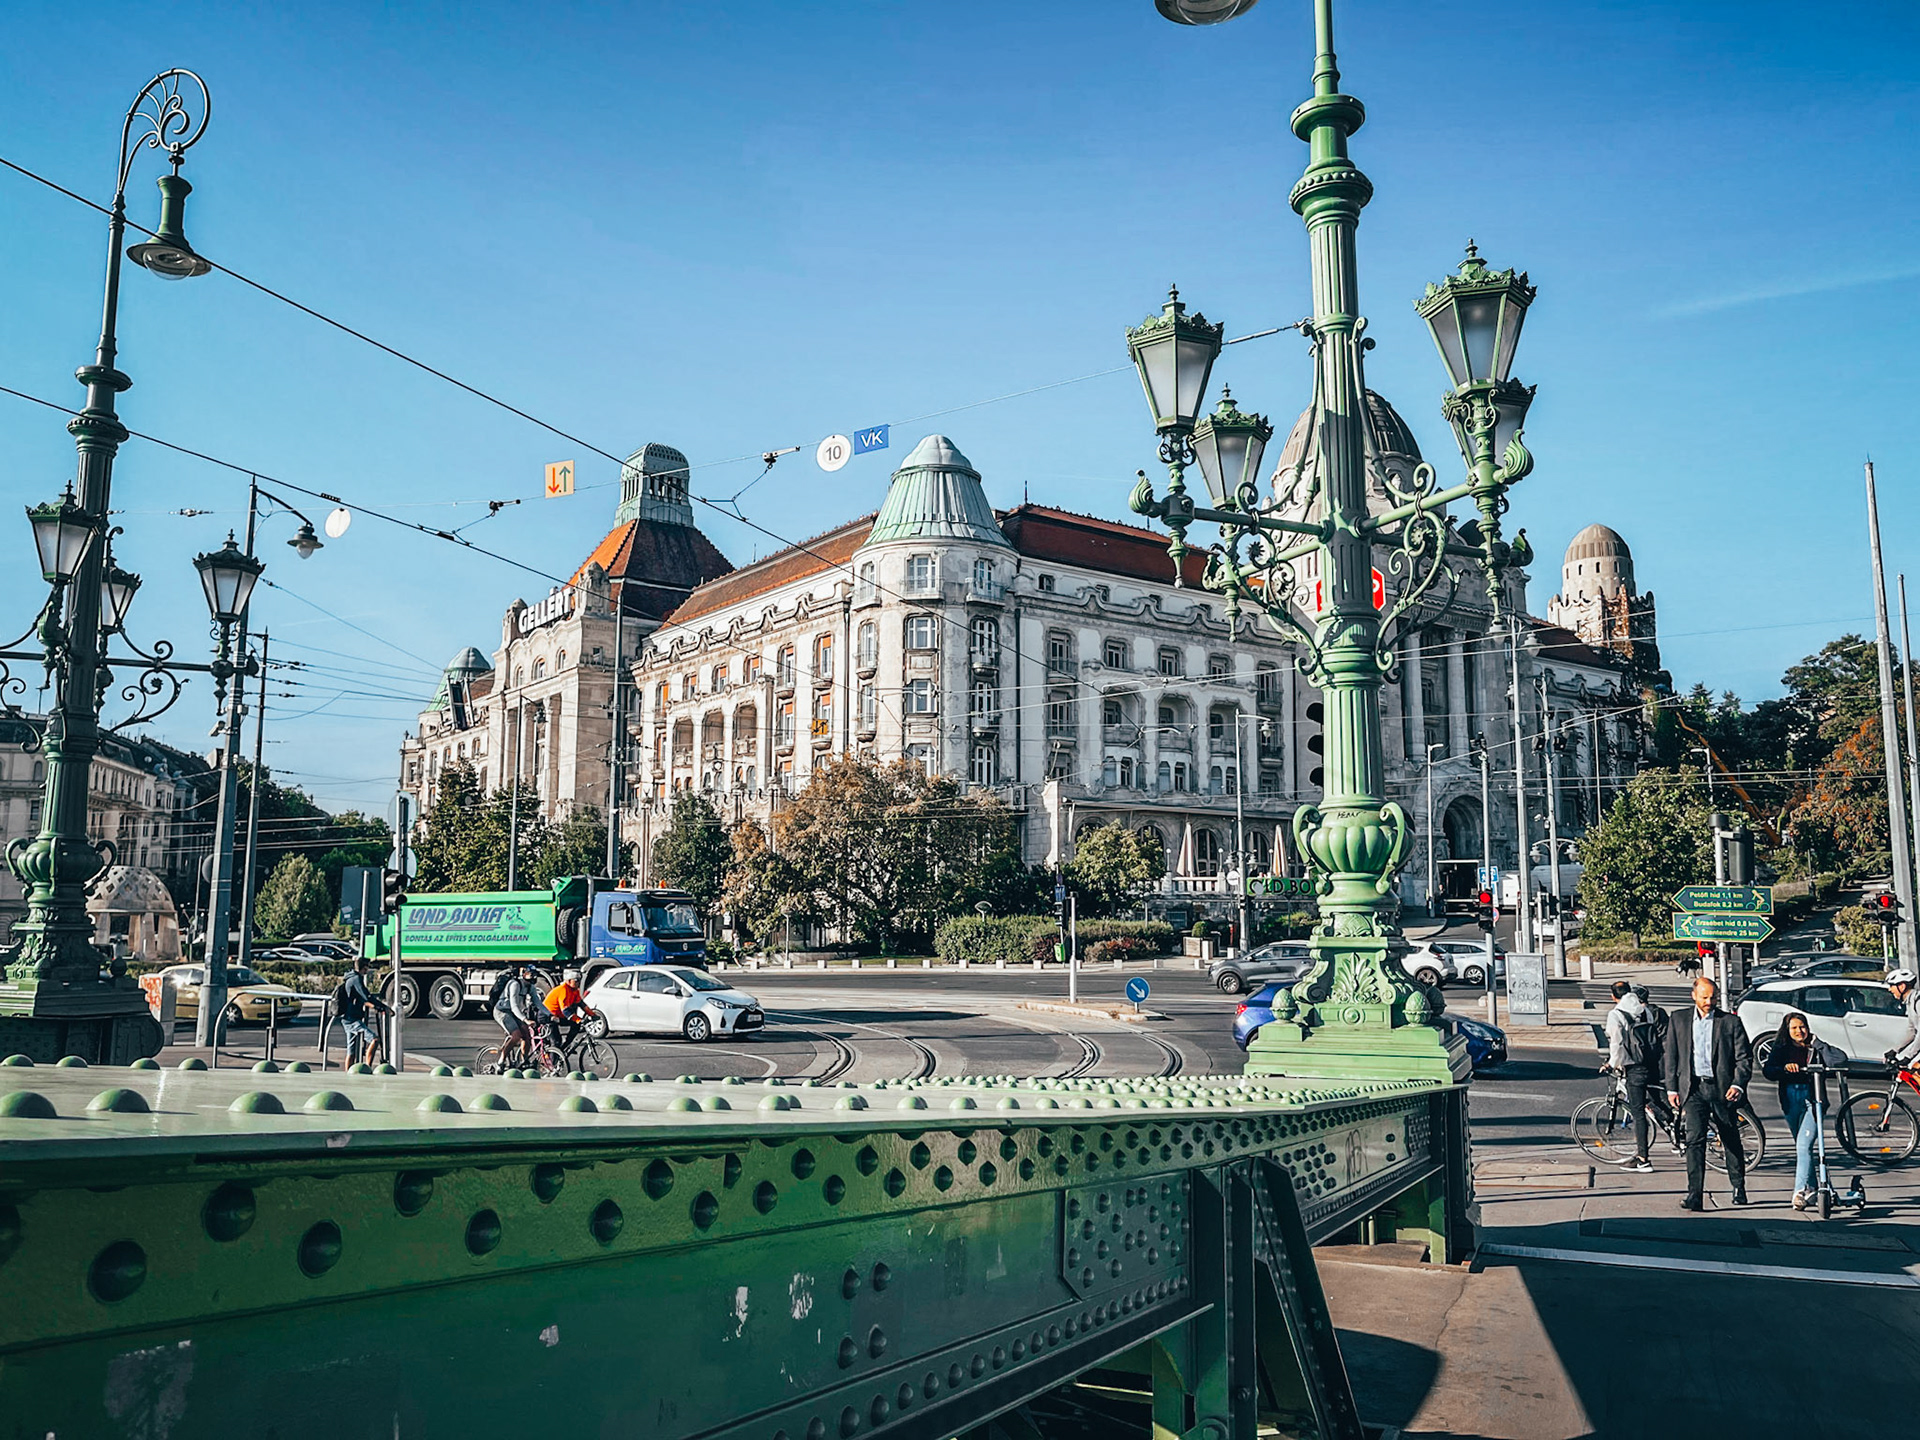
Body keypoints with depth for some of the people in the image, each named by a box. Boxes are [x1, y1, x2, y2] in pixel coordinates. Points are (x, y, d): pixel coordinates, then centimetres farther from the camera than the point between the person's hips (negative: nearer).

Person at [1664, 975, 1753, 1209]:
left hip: (1722, 1089, 0)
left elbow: (1744, 1057, 1)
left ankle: (1739, 1188, 32)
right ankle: (1695, 1194, -14)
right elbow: (1671, 1057, 11)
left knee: (1731, 1141, 13)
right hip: (1693, 1088, 0)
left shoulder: (1731, 1022, 3)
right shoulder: (1679, 1020, 9)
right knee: (1695, 1139, -12)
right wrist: (1672, 1088, 5)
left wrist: (1738, 1084, -12)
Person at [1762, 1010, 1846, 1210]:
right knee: (1801, 1147, 13)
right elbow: (1767, 1070, -6)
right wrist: (1784, 1068, -25)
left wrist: (1816, 1043, -9)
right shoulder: (1781, 1049, 7)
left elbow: (1841, 1059, -11)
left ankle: (1800, 1191, -16)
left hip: (1812, 1101, -3)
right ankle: (1811, 1189, 26)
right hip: (1790, 1101, 3)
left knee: (1803, 1145, -15)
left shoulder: (1815, 1049, 3)